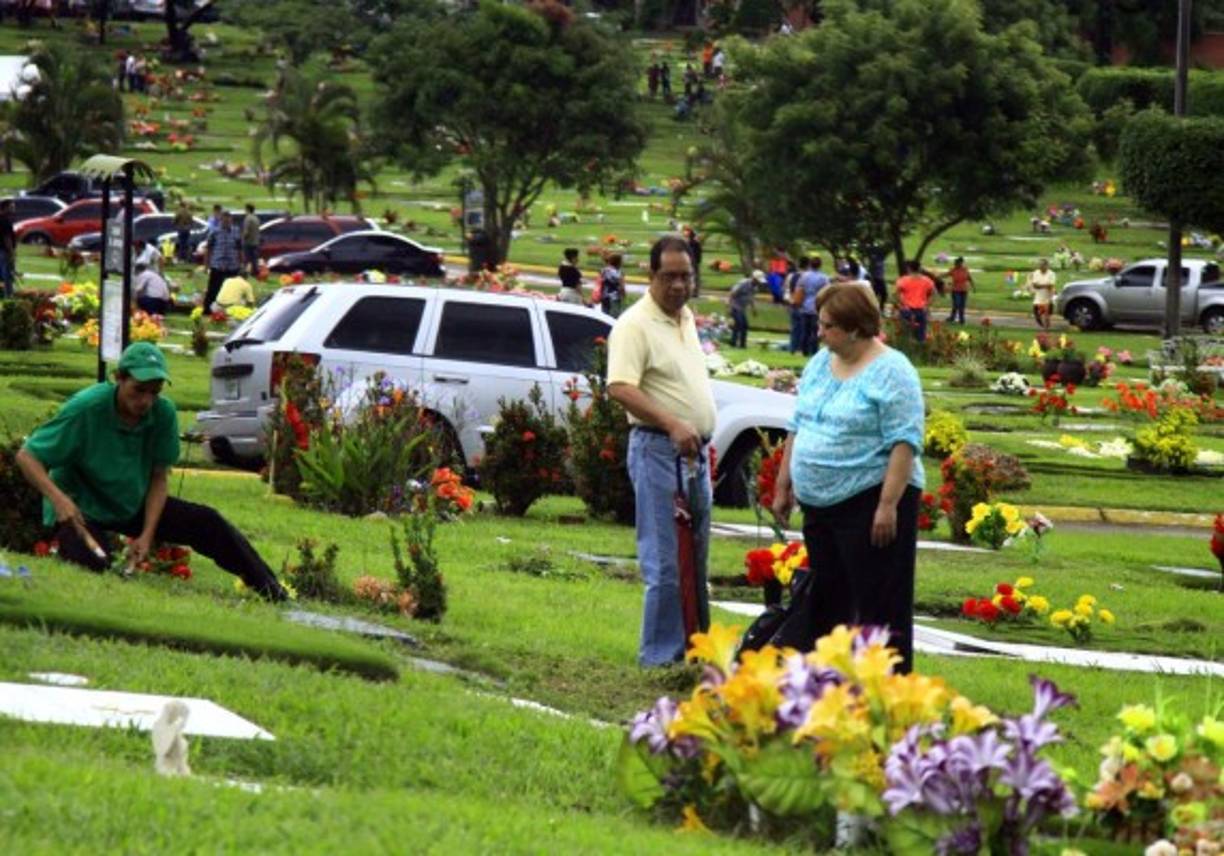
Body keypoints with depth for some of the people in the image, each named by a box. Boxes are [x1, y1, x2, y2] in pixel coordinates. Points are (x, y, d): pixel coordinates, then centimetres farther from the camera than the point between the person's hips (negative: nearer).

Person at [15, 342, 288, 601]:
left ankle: (272, 592, 2)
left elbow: (159, 478, -5)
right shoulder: (86, 408, -27)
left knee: (208, 523, -7)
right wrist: (58, 498, -40)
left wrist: (147, 534, -15)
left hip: (135, 504, 5)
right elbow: (27, 456, -24)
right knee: (94, 563, -35)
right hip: (79, 509, -5)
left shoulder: (164, 413, -14)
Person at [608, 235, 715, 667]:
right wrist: (671, 424, -33)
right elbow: (620, 387, -24)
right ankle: (660, 656, -6)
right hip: (658, 450, -9)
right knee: (665, 564, -10)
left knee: (695, 562, 14)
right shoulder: (635, 324, -13)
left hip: (694, 452, 9)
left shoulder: (686, 318, 15)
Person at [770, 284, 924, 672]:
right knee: (822, 595, 13)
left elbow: (904, 443, -17)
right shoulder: (820, 364, 11)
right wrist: (784, 486, 16)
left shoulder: (890, 372, -13)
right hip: (820, 505, 8)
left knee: (876, 599, -4)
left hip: (870, 502, -8)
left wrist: (888, 505, -22)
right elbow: (798, 427, 19)